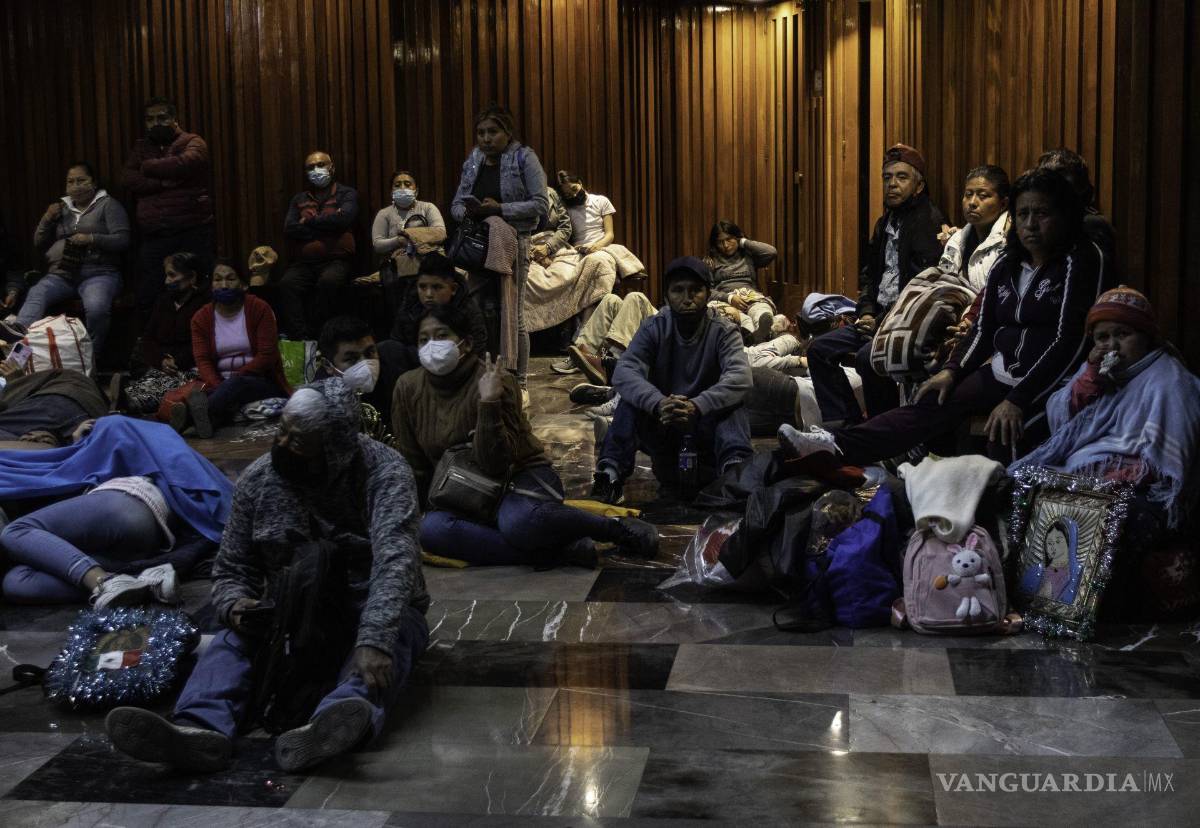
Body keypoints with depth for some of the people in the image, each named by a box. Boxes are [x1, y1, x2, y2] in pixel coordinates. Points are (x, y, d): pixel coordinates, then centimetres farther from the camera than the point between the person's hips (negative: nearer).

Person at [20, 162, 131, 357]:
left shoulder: (108, 205, 8)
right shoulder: (61, 207, 24)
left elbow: (122, 240, -3)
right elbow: (39, 243, 23)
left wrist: (91, 239, -16)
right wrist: (47, 219, 5)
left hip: (98, 273, -4)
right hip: (60, 274, 4)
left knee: (96, 307, -38)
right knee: (36, 294, -30)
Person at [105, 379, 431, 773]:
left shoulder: (383, 470, -18)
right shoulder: (258, 479, -4)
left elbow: (394, 559, -33)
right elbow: (231, 571, 4)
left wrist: (375, 641, -49)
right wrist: (234, 605, -21)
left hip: (370, 610, -3)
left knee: (388, 635, -37)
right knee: (235, 637, -26)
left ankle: (342, 720, -67)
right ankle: (202, 728, -54)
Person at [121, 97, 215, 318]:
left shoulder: (192, 142, 6)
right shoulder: (142, 147, 18)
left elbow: (184, 164, -16)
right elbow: (128, 179, 2)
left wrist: (148, 167, -1)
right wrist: (162, 183, -11)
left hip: (193, 233, -3)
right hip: (153, 236, 3)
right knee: (148, 299, -2)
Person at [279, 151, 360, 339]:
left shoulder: (346, 193, 13)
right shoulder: (299, 199, 22)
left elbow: (344, 218, -8)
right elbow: (289, 229, 5)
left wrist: (309, 221, 2)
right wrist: (326, 224, -2)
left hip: (336, 260, -3)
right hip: (302, 263, 3)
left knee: (328, 282, -36)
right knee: (287, 283, -29)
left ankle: (313, 334, -27)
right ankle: (298, 336, -33)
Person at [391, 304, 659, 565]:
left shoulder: (495, 381, -16)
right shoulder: (408, 388, -3)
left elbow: (494, 464, -23)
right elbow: (414, 467, 7)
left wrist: (488, 404, -33)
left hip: (520, 477, -4)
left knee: (520, 521, -41)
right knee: (431, 529, -32)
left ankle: (618, 528, -14)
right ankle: (560, 551, -27)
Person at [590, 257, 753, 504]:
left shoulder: (724, 332, -9)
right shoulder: (654, 329, -5)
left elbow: (739, 378, -29)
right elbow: (624, 372, -23)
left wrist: (697, 406, -48)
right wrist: (658, 403, -44)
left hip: (707, 426, -1)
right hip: (660, 427, 1)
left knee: (731, 404, -29)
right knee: (632, 399, -25)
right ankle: (611, 473, -35)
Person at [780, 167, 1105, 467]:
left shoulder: (1082, 259, -8)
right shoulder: (1006, 264, 13)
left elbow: (1069, 340, -16)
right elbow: (983, 330, 15)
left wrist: (1017, 400, -23)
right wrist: (952, 370, -5)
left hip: (1051, 382, -5)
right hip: (1001, 373, 5)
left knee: (1004, 436, -34)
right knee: (931, 404, -15)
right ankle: (838, 445, -28)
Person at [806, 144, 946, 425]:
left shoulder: (930, 222, -12)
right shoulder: (885, 222, 16)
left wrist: (882, 322, -17)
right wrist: (867, 312, 4)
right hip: (879, 317, 9)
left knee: (867, 356, -32)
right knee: (819, 349, 1)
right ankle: (845, 424, 0)